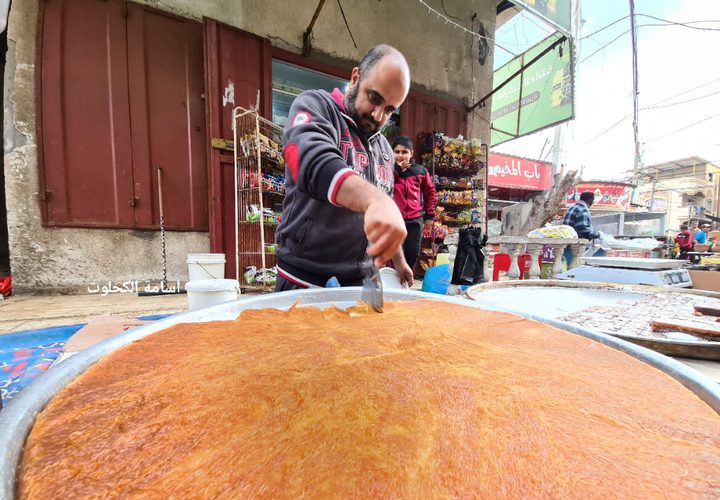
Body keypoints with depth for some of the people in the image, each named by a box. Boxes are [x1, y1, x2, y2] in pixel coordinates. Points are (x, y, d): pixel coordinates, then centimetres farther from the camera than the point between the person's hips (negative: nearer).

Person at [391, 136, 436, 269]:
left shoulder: (420, 171, 5)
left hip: (415, 219, 3)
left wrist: (430, 214, 13)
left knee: (413, 254, 10)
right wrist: (396, 170, -16)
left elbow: (430, 191, 16)